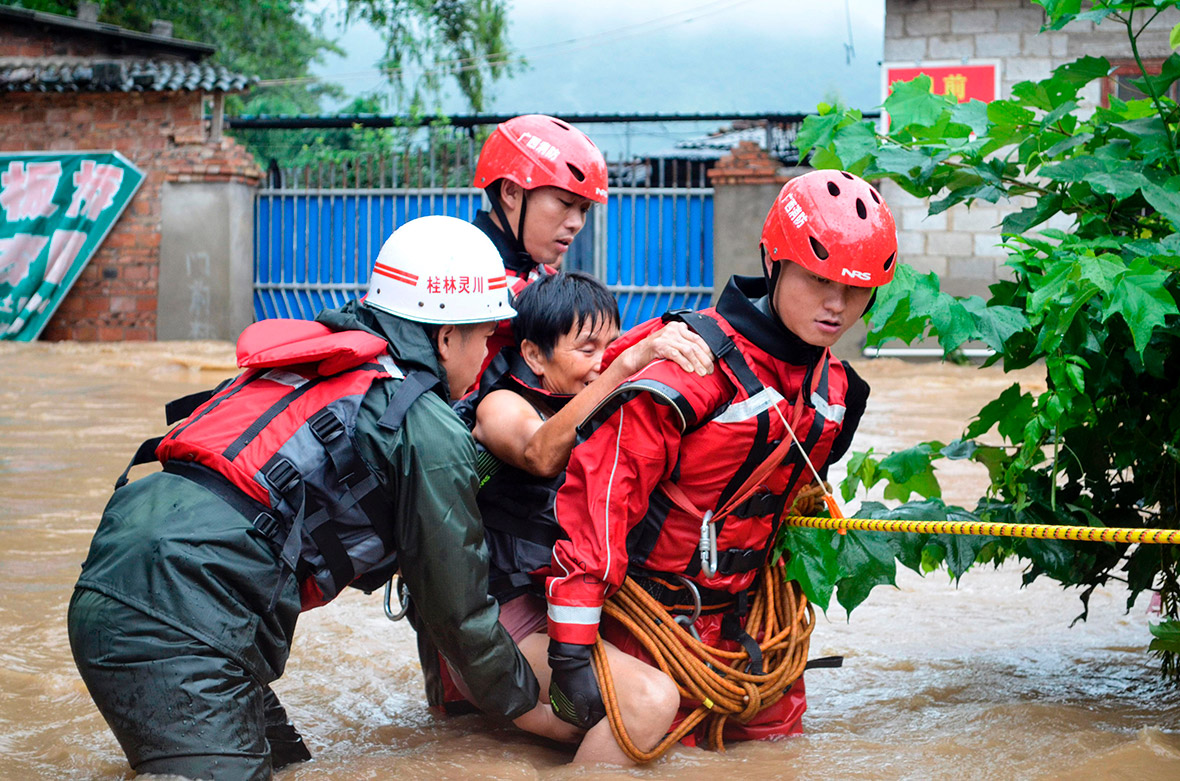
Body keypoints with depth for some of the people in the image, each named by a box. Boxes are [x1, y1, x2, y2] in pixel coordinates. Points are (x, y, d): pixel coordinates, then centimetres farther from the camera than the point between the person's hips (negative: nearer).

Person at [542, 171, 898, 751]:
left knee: (777, 728, 12)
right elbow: (599, 488, -26)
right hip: (652, 607, -7)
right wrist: (572, 649, -29)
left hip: (735, 610, 7)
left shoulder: (831, 387, 1)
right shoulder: (694, 365, -25)